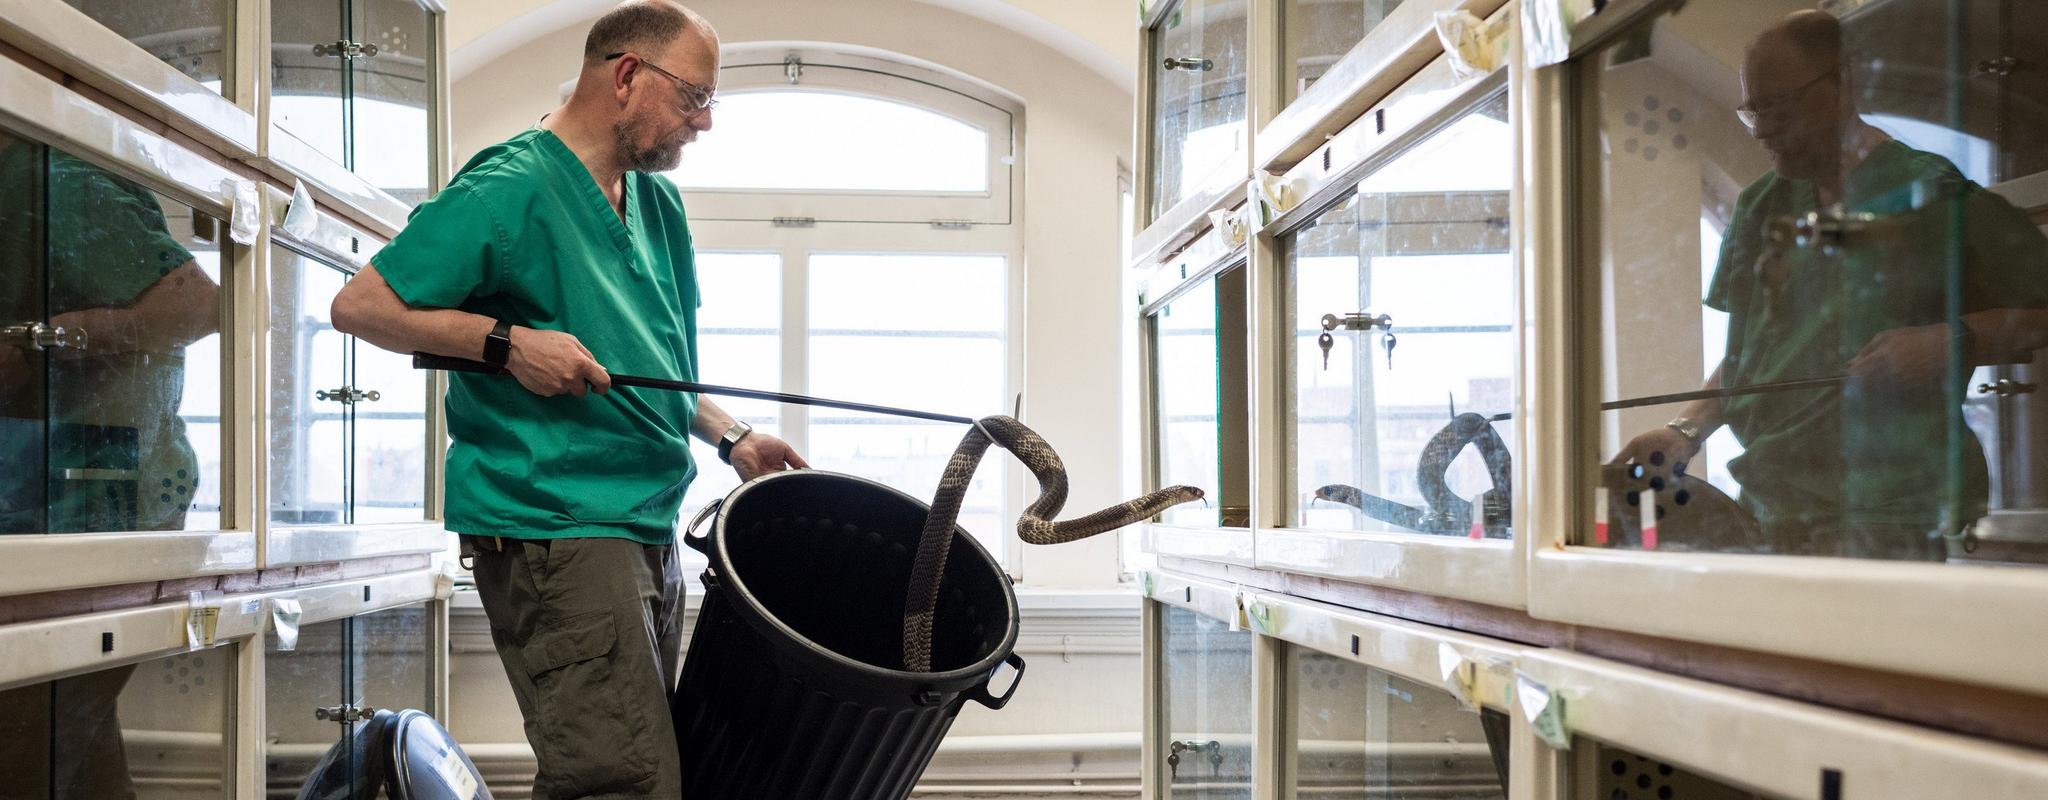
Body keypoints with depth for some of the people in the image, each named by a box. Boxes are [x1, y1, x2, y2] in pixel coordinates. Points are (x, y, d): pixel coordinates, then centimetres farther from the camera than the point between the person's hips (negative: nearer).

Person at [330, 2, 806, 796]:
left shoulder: (658, 205, 15)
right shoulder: (509, 188, -11)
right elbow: (359, 305, -12)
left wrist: (732, 439, 11)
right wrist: (509, 340, -19)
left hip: (648, 533, 9)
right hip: (555, 532, -9)